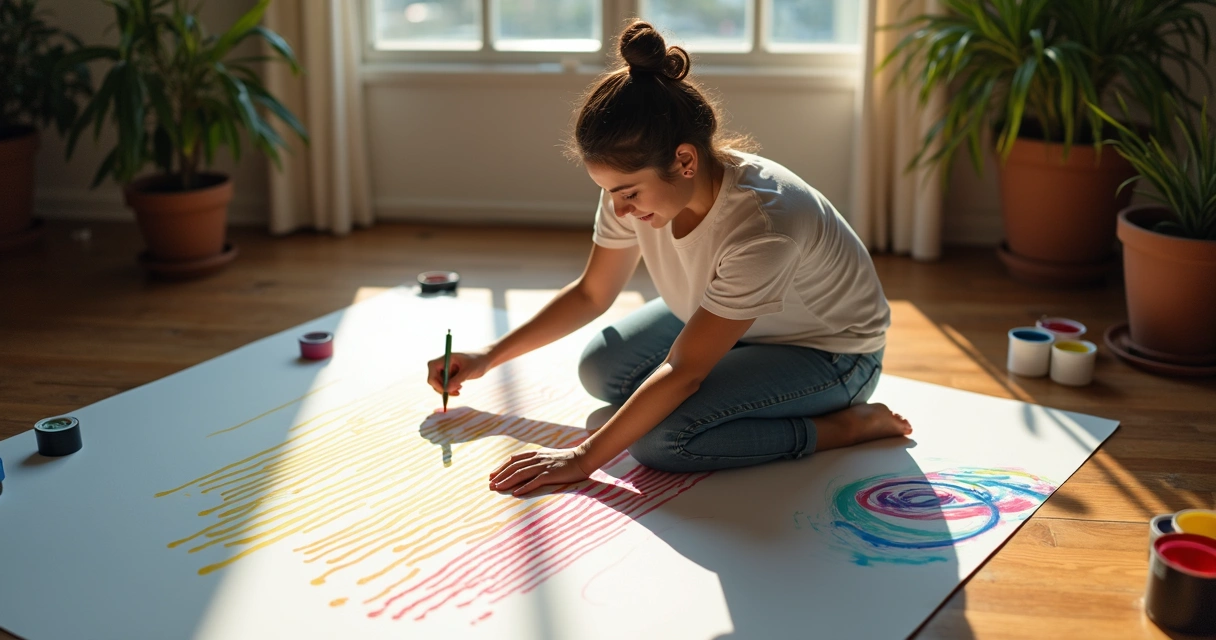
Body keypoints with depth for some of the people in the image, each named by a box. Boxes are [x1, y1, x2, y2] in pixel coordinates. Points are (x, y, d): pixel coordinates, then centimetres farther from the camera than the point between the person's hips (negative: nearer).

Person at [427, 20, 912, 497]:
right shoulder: (637, 184, -19)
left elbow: (682, 372, -32)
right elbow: (592, 293, -1)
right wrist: (490, 357, -6)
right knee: (601, 371, -1)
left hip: (831, 351, -7)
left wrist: (583, 459, -30)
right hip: (734, 321, 8)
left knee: (659, 438, -25)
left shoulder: (761, 225, -39)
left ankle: (850, 424, -11)